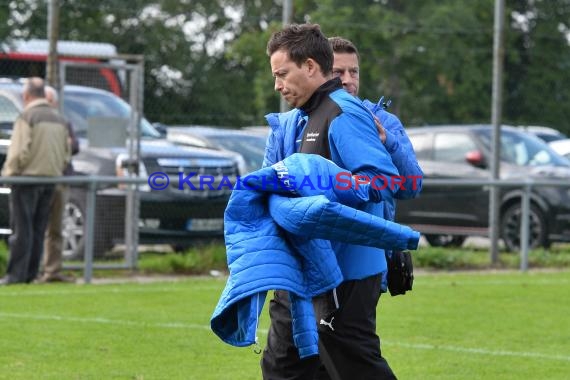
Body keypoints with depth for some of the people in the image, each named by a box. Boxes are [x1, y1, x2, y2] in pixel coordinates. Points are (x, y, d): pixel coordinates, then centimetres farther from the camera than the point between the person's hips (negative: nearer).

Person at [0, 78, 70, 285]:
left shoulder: (27, 117, -11)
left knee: (22, 228, -5)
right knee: (38, 229, 9)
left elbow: (20, 152, -17)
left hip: (28, 177, -7)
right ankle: (30, 273, 9)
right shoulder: (58, 118, 13)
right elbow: (66, 153, 13)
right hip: (51, 178, 7)